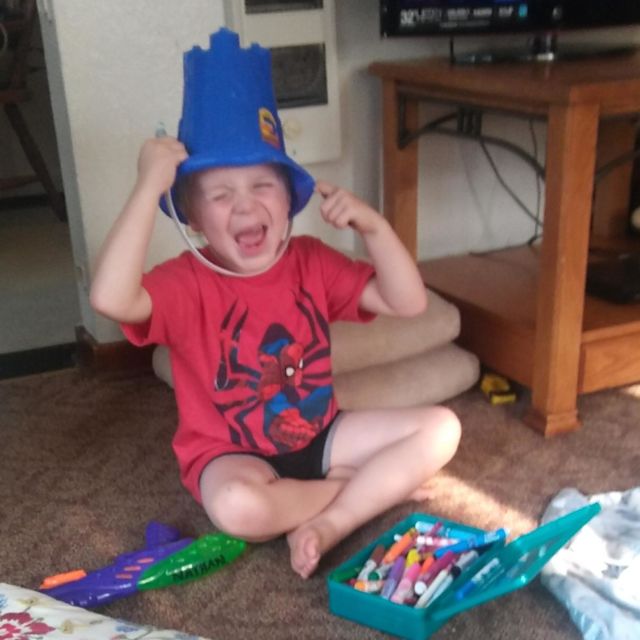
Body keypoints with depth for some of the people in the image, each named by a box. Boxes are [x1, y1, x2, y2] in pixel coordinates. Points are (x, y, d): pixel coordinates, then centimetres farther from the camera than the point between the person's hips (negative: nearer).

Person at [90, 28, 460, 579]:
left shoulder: (311, 261, -4)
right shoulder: (187, 282, -17)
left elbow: (408, 303, -6)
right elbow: (111, 299, -40)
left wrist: (373, 226, -21)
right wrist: (149, 185, -37)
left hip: (319, 437, 4)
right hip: (230, 454, -4)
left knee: (440, 427, -10)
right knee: (239, 505, -39)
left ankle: (327, 524, -17)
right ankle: (380, 485, -13)